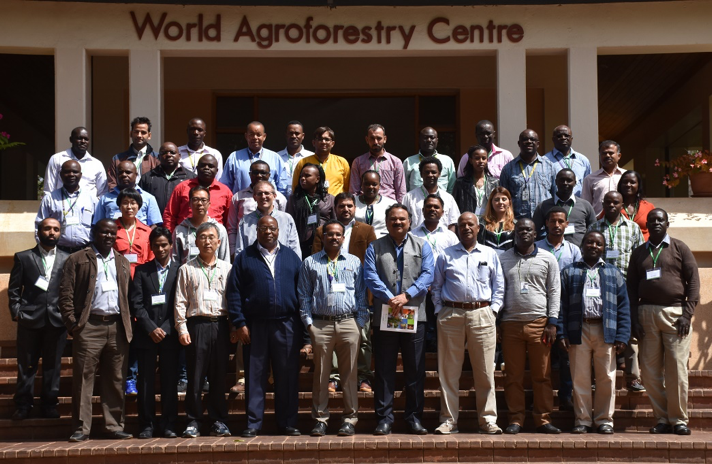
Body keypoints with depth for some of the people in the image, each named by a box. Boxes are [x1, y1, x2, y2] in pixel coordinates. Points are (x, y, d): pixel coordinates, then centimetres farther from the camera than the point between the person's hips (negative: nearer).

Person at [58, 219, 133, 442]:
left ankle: (114, 426, 11)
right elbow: (66, 294, 0)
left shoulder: (123, 263, 18)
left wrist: (128, 326, 6)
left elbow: (129, 296, 16)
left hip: (117, 327, 4)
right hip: (89, 326, -4)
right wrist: (72, 323, -9)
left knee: (116, 380, 5)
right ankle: (81, 428, 1)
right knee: (83, 378, -3)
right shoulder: (77, 260, 5)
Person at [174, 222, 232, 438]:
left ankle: (218, 421, 12)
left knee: (219, 376, 4)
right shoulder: (187, 269, 8)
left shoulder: (227, 268, 12)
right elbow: (180, 301, 5)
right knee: (195, 377, 0)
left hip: (220, 325, 1)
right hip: (196, 325, -1)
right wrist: (182, 328, -3)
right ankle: (192, 422, 6)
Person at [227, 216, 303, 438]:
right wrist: (239, 323, -6)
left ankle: (288, 423, 11)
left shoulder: (291, 257, 12)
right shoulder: (245, 257, 7)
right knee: (255, 376, 3)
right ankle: (253, 423, 9)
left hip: (286, 326, 1)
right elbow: (234, 292, 2)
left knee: (288, 376, 3)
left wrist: (302, 323, 2)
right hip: (254, 326, -1)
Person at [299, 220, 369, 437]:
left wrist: (360, 322, 2)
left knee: (349, 374, 2)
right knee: (321, 374, 2)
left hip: (349, 323, 1)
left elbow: (362, 295, 12)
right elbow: (304, 295, 10)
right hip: (320, 324, 0)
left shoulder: (354, 262, 13)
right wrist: (308, 322, 0)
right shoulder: (310, 263, 11)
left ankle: (349, 419, 9)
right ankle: (320, 419, 10)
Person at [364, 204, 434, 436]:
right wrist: (390, 298, -17)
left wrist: (406, 295, -15)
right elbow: (370, 276, -3)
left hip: (415, 315, 0)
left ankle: (414, 417, 12)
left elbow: (427, 275, -1)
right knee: (384, 370, 2)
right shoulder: (375, 247, 9)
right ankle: (384, 417, 8)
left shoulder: (422, 246, 11)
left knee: (415, 370, 4)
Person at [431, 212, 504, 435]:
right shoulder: (445, 255, 12)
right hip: (451, 315, 0)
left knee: (485, 371, -1)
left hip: (482, 315, 0)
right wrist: (440, 311, 2)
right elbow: (436, 286, 13)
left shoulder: (490, 254, 14)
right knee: (449, 371, 1)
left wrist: (493, 310, 2)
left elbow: (499, 286, 13)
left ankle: (487, 419, 6)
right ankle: (448, 420, 6)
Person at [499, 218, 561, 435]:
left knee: (542, 375, 0)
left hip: (539, 323, -1)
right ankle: (515, 420, 7)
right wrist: (497, 323, 5)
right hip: (511, 324, 1)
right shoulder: (502, 259, 12)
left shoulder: (547, 259, 9)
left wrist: (552, 323, -2)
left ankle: (543, 419, 6)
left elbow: (554, 292, 7)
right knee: (513, 376, 2)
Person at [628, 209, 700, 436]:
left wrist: (687, 314, -8)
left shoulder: (680, 249, 7)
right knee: (651, 370, 1)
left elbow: (693, 281, 2)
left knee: (677, 368, -6)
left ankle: (679, 419, 1)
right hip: (647, 313, 3)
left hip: (675, 312, -3)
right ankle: (661, 419, 8)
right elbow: (631, 287, 11)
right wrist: (635, 319, 2)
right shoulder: (639, 253, 14)